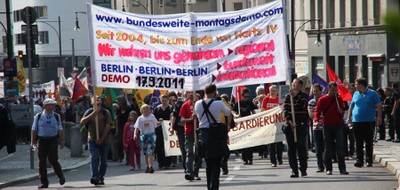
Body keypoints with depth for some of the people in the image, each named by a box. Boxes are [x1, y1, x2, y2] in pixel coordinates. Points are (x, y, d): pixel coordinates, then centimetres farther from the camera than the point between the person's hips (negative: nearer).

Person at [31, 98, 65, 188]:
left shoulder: (57, 117, 6)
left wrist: (62, 141, 5)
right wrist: (32, 142, 2)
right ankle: (44, 182, 8)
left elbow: (60, 129, 10)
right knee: (41, 161, 0)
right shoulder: (38, 116, 3)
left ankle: (61, 177, 13)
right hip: (42, 140, 1)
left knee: (53, 160, -11)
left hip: (53, 140, -1)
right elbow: (34, 129, 7)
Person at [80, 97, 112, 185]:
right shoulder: (89, 112, 4)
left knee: (103, 160, 2)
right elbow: (82, 122, -9)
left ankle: (100, 177, 12)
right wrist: (93, 114, -18)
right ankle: (94, 177, -24)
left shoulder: (105, 112, 2)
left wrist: (102, 139, -12)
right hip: (92, 140, -1)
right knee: (94, 157, -16)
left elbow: (108, 126, -4)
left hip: (103, 140, 1)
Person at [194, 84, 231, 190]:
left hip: (203, 134, 4)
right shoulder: (218, 104, -8)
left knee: (208, 163, 15)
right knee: (216, 163, -1)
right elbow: (229, 115, 9)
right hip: (217, 134, -4)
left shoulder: (198, 104, 0)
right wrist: (228, 125, 28)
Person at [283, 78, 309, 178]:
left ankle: (303, 169, -1)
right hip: (290, 125, 4)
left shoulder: (304, 96, 4)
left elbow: (303, 105, -16)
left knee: (301, 147, -7)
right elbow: (285, 110, 6)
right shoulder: (288, 97, 14)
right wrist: (290, 122, -7)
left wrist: (295, 96, -13)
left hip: (301, 125, -4)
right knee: (291, 149, 1)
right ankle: (294, 170, 4)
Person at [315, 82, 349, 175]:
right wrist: (316, 120, -18)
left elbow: (342, 111, 13)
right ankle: (328, 169, 9)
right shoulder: (322, 100, 3)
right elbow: (317, 111, -1)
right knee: (328, 149, 2)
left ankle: (342, 168, -1)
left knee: (340, 147, -4)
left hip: (338, 126, 1)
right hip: (327, 126, -1)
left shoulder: (339, 99, 10)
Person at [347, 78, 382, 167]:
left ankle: (369, 160, 10)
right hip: (357, 121, 3)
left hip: (369, 122, -3)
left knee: (369, 142, 3)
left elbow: (379, 106, -2)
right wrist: (349, 118, 12)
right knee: (358, 142, 0)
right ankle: (359, 160, 1)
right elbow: (351, 106, 18)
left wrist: (379, 117, -10)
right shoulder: (356, 94, 11)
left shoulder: (372, 93, 0)